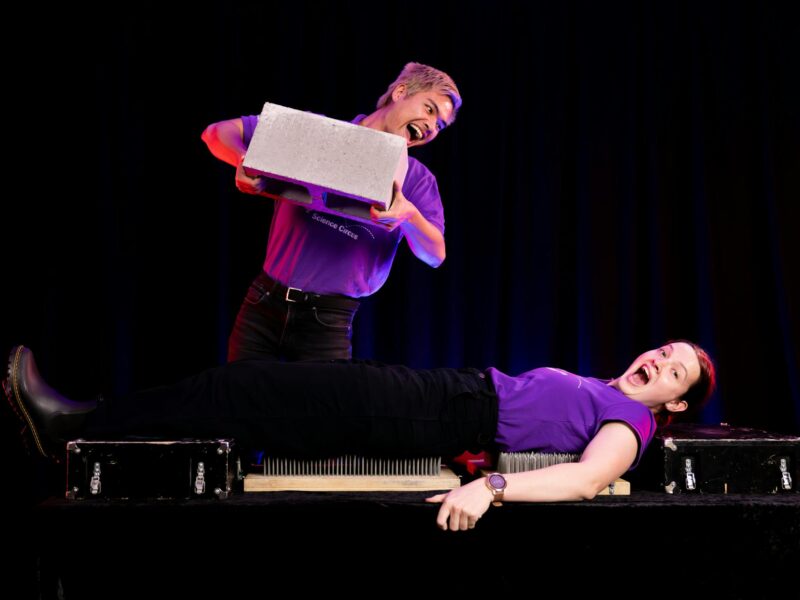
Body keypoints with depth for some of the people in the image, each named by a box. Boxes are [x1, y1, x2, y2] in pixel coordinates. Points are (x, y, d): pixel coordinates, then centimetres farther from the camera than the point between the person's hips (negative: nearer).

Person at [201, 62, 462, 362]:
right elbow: (219, 132, 2)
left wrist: (409, 215, -27)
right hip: (263, 305, 0)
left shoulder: (417, 179, 5)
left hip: (329, 321, 0)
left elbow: (435, 255, -6)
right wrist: (245, 161, -21)